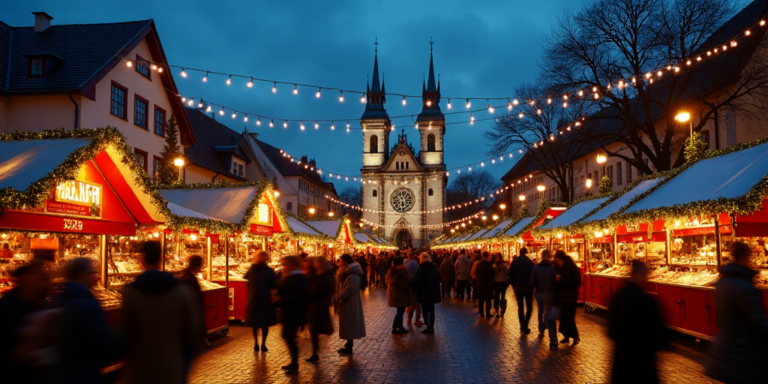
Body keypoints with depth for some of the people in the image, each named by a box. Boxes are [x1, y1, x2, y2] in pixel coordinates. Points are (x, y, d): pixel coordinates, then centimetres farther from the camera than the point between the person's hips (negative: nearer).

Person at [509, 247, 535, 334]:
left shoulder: (514, 262, 0)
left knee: (520, 307, 15)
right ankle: (525, 326, -9)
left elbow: (510, 275, 4)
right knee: (529, 308, 6)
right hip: (527, 287, -3)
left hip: (517, 287, 3)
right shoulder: (530, 262, -10)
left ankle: (522, 326, 15)